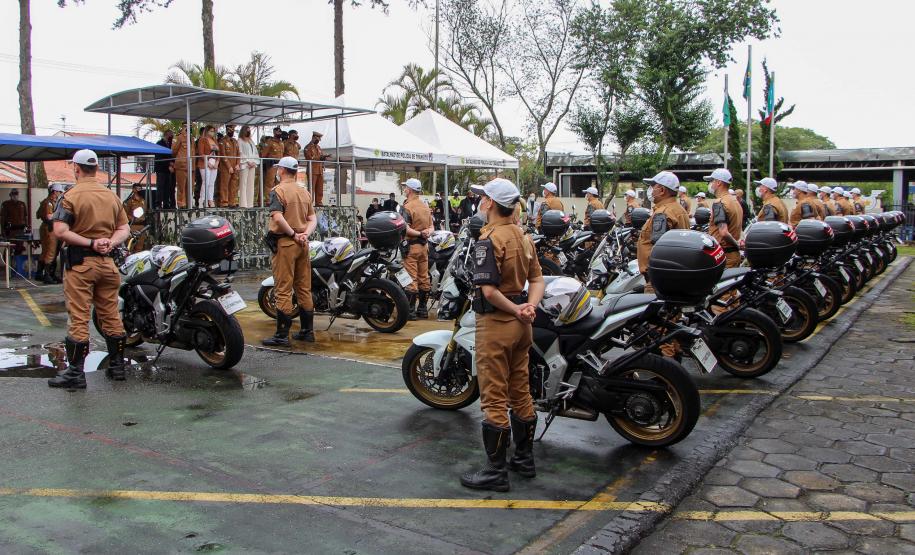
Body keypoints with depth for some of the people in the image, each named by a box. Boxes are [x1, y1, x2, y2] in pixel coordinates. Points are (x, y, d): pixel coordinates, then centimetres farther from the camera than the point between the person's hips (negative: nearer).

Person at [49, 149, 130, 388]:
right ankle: (117, 365, 20)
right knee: (111, 315, 12)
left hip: (80, 262, -5)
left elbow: (60, 231, -18)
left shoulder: (71, 196, -8)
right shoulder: (112, 196, 9)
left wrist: (90, 242, -15)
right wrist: (110, 242, -8)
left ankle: (75, 372, 1)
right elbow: (124, 228, 9)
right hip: (107, 261, 5)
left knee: (79, 319, -2)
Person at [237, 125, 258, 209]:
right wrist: (248, 162, -12)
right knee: (243, 184, -9)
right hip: (244, 164, -6)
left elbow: (255, 152, 18)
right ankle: (243, 204, -12)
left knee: (251, 184, 4)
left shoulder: (251, 141, 22)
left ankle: (250, 203, 5)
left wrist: (254, 162, 2)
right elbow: (240, 153, -6)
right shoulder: (240, 140, 3)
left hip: (252, 165, 6)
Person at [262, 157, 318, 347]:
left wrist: (293, 234, -13)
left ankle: (282, 335, -1)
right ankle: (307, 331, 19)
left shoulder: (278, 191, -9)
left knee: (283, 290, -3)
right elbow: (313, 219, 9)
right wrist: (305, 234, -5)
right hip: (303, 244, 7)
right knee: (304, 289, 12)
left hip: (285, 242, -7)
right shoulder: (305, 191, 12)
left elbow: (278, 218, -22)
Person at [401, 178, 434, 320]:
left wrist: (419, 233, -15)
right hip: (424, 246, 7)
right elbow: (431, 227, 11)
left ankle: (410, 310, -5)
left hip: (411, 246, -7)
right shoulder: (426, 206, 13)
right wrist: (427, 232, -8)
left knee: (411, 279, -6)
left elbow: (406, 229, -24)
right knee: (424, 278, 11)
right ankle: (422, 308, 17)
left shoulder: (407, 207, -12)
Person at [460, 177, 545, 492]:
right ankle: (524, 459, 29)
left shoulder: (488, 241, -17)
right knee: (520, 392, 17)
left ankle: (496, 471, 5)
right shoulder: (524, 237, 10)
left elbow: (489, 289, -25)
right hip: (521, 325, 9)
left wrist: (516, 311, -13)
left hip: (496, 323, -9)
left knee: (494, 399, -2)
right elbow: (537, 279, 9)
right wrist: (530, 307, -7)